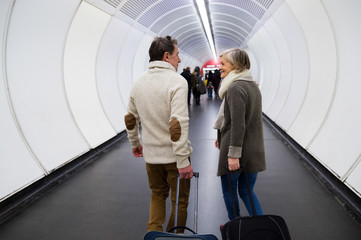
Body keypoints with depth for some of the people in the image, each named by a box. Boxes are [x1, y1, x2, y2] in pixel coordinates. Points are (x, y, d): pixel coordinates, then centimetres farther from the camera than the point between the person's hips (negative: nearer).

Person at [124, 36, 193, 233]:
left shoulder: (139, 82, 5)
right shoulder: (176, 81, -16)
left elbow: (130, 118, 13)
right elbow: (178, 124, -24)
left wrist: (135, 143, 27)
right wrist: (183, 161, -22)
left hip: (151, 154, 6)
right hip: (173, 155, -6)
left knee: (157, 194, 26)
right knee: (179, 200, 13)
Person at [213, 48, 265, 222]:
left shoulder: (235, 88, -17)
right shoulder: (252, 85, 12)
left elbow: (238, 125, -23)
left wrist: (233, 154, -21)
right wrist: (222, 135, 24)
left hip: (237, 150, -8)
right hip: (253, 150, 9)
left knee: (229, 191, 12)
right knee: (247, 192, 18)